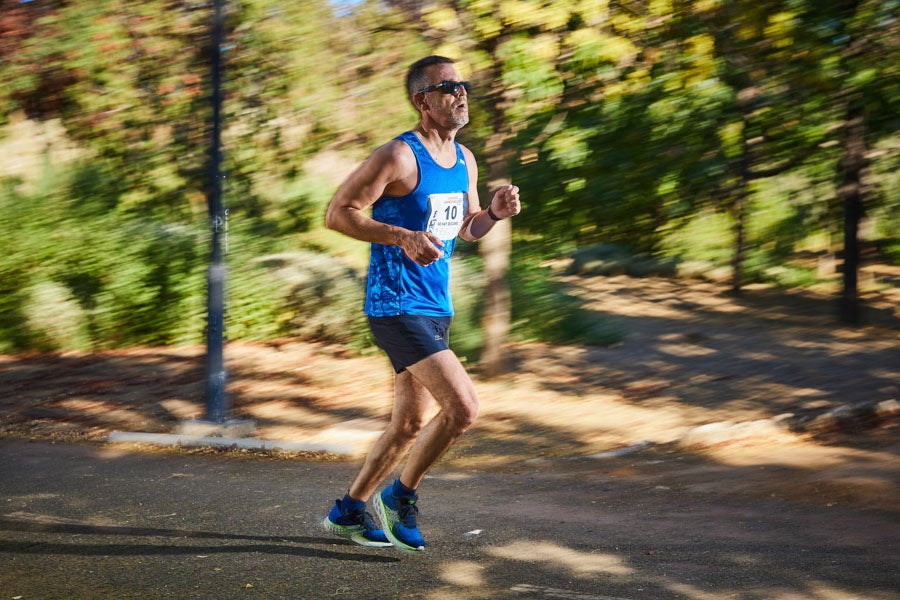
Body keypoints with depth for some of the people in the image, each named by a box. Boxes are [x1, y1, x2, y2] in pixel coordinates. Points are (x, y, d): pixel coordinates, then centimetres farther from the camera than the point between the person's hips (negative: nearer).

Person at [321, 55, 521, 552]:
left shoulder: (465, 160, 11)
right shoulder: (399, 156, -14)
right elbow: (338, 213, -15)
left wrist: (494, 213, 1)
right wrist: (403, 237, -25)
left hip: (436, 309, 9)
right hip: (397, 307, -9)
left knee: (411, 425, 15)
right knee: (463, 406, -17)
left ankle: (348, 512, 29)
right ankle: (400, 496, 3)